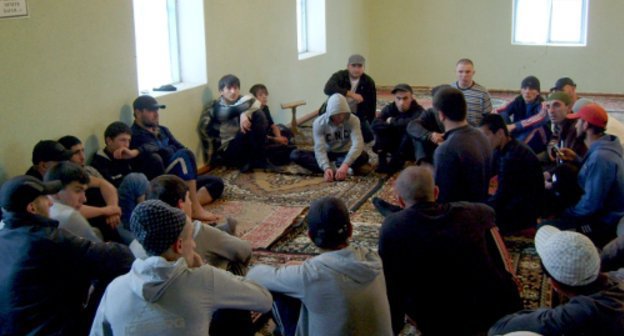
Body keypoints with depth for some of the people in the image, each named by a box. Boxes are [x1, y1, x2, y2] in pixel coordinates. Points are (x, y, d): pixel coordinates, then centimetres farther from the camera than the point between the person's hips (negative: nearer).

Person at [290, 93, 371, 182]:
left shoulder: (353, 120, -20)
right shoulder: (319, 123, -20)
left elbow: (358, 144, -33)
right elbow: (319, 148, -28)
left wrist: (345, 165, -49)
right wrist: (326, 168, -47)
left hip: (345, 154, -1)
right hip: (328, 154, 1)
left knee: (363, 156, -35)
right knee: (295, 155, -25)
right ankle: (334, 170, -33)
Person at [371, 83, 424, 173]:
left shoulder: (418, 111, -20)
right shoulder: (390, 108, -8)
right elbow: (375, 124, -24)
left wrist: (392, 121, -27)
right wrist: (396, 125, -34)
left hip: (412, 149, -3)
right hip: (395, 145, 3)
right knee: (380, 129, -19)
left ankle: (395, 164, -24)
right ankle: (382, 162, -16)